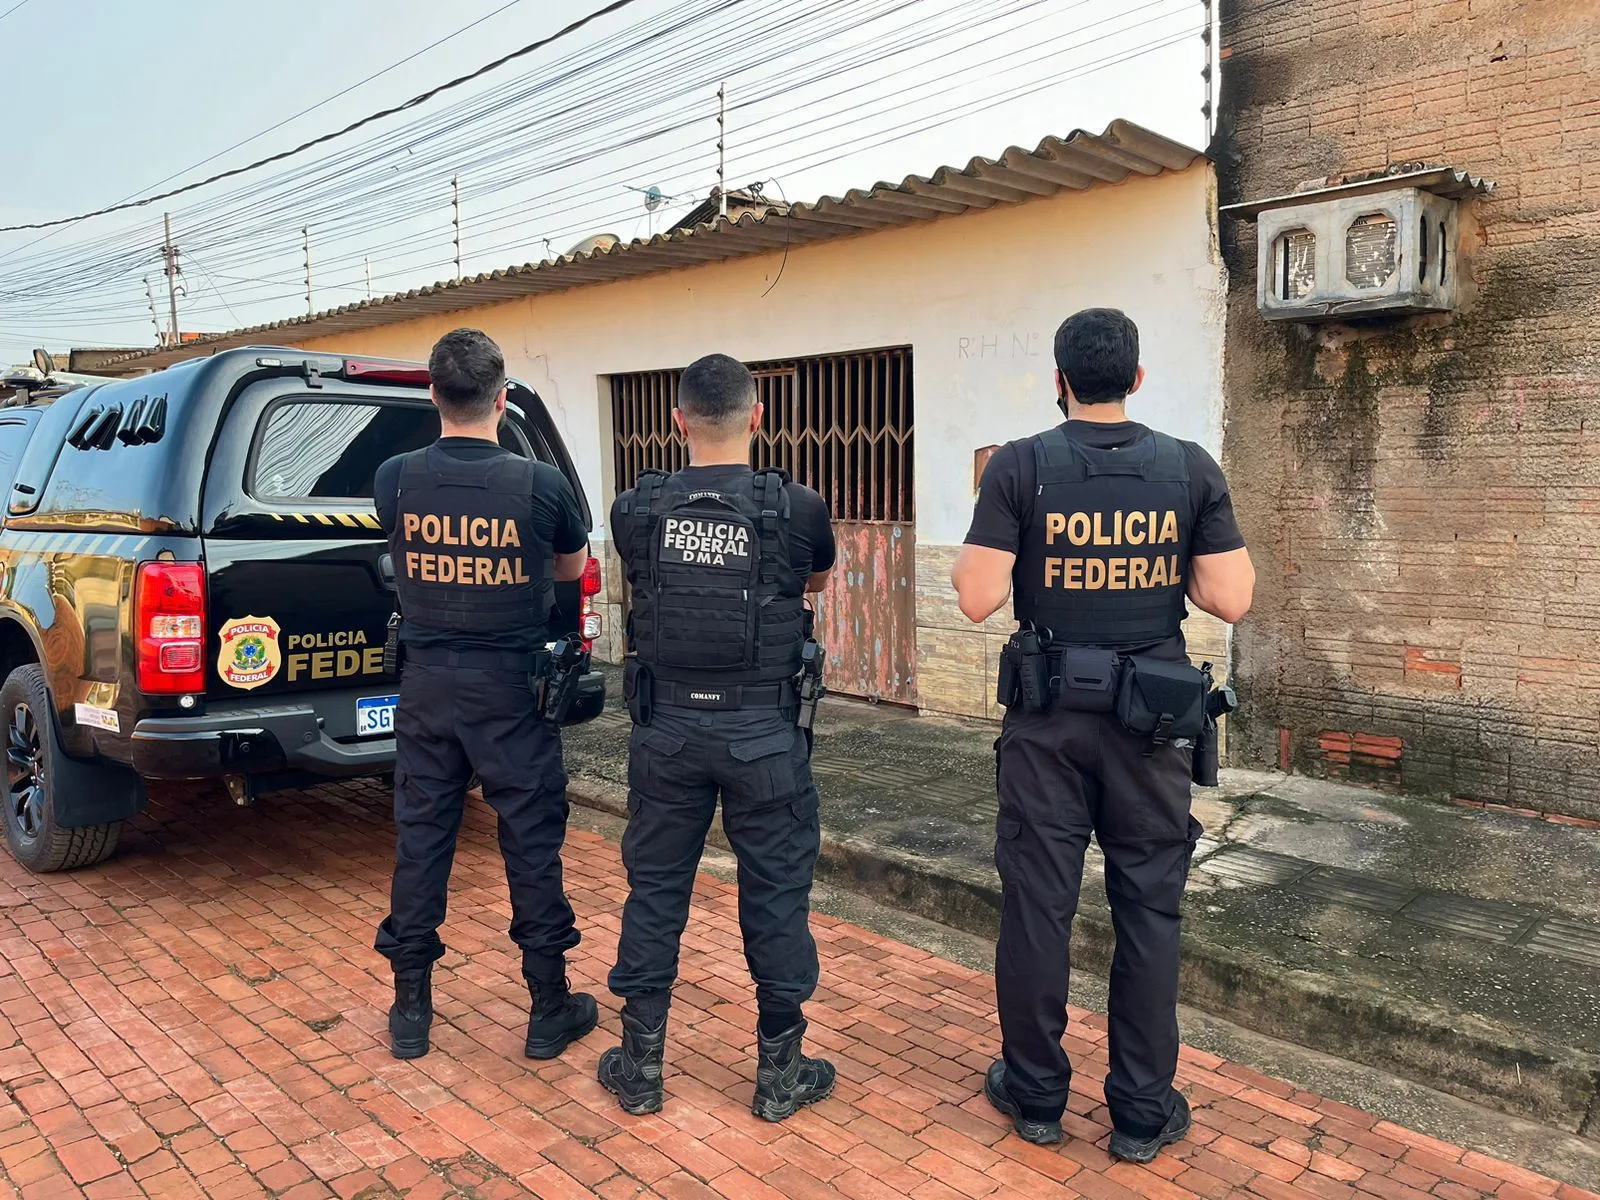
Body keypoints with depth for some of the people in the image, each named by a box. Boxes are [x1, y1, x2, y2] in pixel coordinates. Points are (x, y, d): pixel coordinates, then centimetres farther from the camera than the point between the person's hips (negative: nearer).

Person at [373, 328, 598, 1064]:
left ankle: (410, 1010, 25)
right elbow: (573, 567, 5)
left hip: (426, 685, 3)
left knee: (420, 839, 13)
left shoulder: (395, 480, -7)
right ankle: (549, 1009, 20)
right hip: (511, 688, -2)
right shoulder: (539, 485, -14)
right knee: (531, 842, 8)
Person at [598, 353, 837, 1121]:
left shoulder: (635, 510, -4)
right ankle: (779, 1071, 23)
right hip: (763, 734, -2)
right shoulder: (797, 509, -9)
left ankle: (640, 1066, 26)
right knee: (775, 896, 11)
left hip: (666, 729, 2)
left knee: (655, 891, 14)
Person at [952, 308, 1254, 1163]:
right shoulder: (1190, 468, -2)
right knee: (1147, 909, 11)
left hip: (1048, 713, -1)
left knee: (1037, 902, 9)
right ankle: (1144, 1112, 21)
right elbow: (1230, 599, -3)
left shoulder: (1021, 467, -7)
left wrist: (965, 560, 8)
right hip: (1150, 712, 1)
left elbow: (978, 599, -11)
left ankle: (1035, 1094, 24)